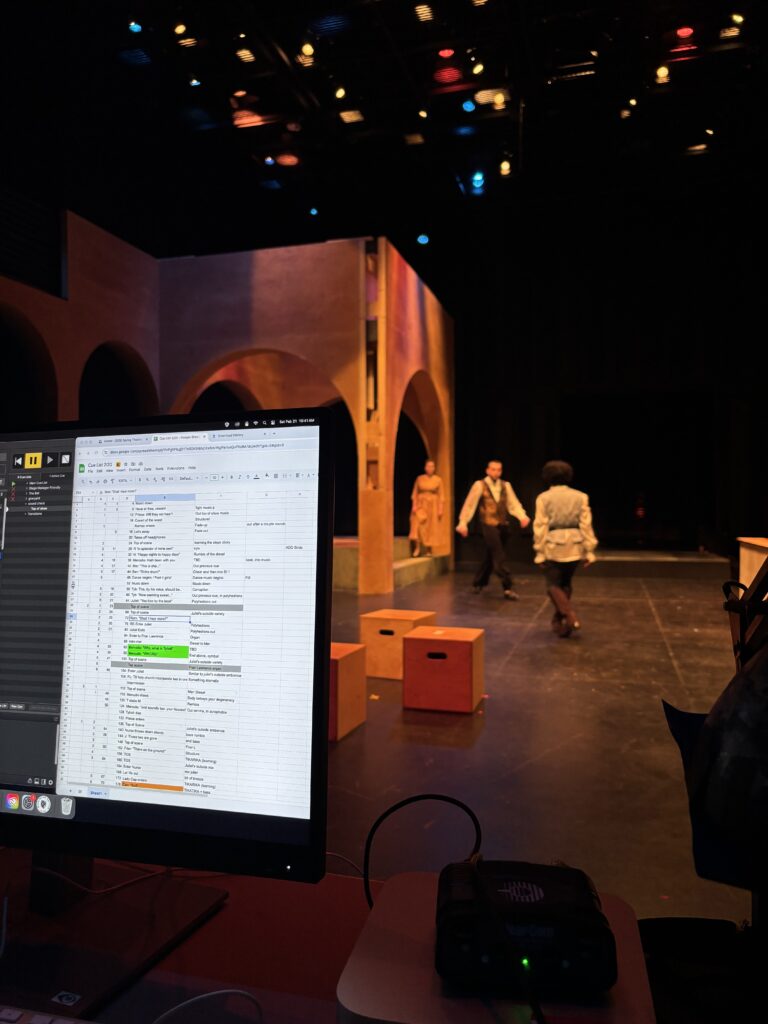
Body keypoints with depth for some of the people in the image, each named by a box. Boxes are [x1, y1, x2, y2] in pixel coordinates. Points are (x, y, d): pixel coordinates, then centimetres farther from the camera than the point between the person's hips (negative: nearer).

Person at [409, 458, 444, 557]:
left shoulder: (438, 480, 2)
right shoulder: (419, 478, 3)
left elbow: (440, 496, 3)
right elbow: (414, 494, 4)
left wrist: (440, 509, -2)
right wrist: (414, 505, -6)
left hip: (432, 506, 0)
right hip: (420, 504, 0)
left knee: (431, 528, 2)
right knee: (417, 525, -16)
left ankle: (429, 550, 11)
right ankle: (417, 548, -11)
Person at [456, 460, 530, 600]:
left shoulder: (506, 485, 8)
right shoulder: (479, 485, -6)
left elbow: (513, 504, 0)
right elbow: (469, 504, -3)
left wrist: (523, 516, -17)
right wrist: (463, 523, -5)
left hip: (503, 525, 6)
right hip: (489, 525, -6)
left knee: (491, 556, 16)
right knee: (499, 556, -12)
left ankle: (478, 583, 33)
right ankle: (508, 588, -11)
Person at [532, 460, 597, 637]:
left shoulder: (544, 497, -4)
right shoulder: (580, 496, 1)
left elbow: (540, 526, -7)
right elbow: (586, 525, -2)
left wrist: (539, 553, -3)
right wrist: (589, 551, 2)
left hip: (553, 545, -3)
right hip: (574, 546, 3)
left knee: (553, 585, 7)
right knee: (566, 583, 20)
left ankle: (570, 617, -12)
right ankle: (558, 619, 26)